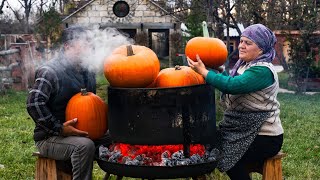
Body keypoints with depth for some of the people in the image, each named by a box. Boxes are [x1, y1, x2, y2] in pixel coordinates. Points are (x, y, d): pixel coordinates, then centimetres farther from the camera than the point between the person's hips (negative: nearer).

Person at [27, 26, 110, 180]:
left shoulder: (88, 72, 10)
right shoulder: (50, 71, -14)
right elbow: (34, 104, -22)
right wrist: (59, 128, -24)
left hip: (82, 133, 8)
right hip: (50, 138, -7)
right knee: (85, 146, -34)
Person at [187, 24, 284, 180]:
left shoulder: (263, 70, -20)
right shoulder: (244, 65, 9)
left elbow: (232, 85, -30)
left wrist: (203, 72, -23)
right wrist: (216, 69, -4)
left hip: (264, 138, -8)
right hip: (246, 131, 8)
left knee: (228, 158, -20)